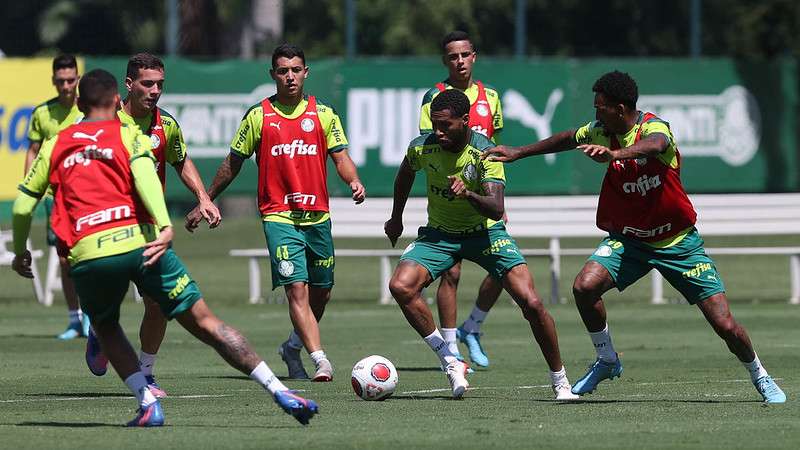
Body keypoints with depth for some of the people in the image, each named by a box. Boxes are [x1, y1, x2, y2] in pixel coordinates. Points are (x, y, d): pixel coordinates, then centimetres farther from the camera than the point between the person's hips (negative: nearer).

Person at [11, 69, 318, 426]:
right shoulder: (129, 135, 13)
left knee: (106, 329, 28)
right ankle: (280, 392, 0)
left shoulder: (55, 145, 20)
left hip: (87, 254, 1)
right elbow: (143, 173, -8)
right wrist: (165, 227, -21)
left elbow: (22, 206, 19)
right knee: (205, 322, 5)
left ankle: (147, 402, 7)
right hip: (139, 241, -1)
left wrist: (20, 252, 35)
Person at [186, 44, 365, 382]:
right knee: (297, 289, -17)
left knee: (321, 293, 12)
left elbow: (340, 156, 4)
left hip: (317, 215, 3)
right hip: (278, 215, -3)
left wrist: (353, 180, -18)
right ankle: (320, 360, -23)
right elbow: (233, 164, 10)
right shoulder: (258, 116, 2)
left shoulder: (323, 114, 7)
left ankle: (293, 348, 35)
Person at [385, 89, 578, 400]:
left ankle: (560, 382, 3)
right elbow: (405, 174, 13)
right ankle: (450, 363, -12)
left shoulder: (485, 152, -23)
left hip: (485, 232, -3)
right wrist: (396, 218, 24)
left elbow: (496, 210, -33)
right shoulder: (422, 148, -14)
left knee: (531, 303, -16)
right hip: (439, 234, 3)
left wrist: (468, 194, -52)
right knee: (400, 286, -24)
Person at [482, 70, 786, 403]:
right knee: (584, 287, -23)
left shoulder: (654, 128, -23)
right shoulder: (600, 132, -4)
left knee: (725, 326, -7)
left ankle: (760, 378, 21)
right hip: (627, 237, 4)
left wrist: (614, 154, -68)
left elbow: (654, 145, -48)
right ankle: (607, 360, 1)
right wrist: (518, 153, 23)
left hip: (679, 242, -4)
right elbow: (566, 139, 18)